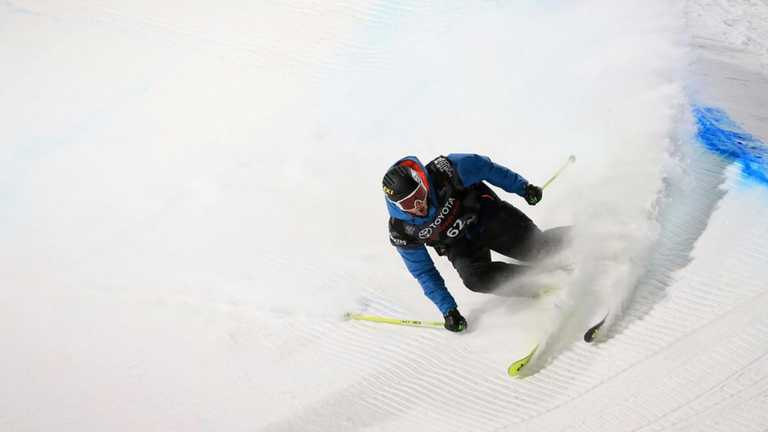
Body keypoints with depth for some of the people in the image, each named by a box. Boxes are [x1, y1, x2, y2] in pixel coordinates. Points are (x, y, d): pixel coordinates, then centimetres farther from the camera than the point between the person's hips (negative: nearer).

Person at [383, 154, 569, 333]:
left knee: (535, 246, -17)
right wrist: (448, 309, -11)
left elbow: (485, 168, -13)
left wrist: (524, 188, -4)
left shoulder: (444, 171, -32)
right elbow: (423, 272, -9)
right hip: (460, 246, 1)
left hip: (486, 214, -1)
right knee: (476, 278, -26)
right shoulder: (401, 232, -24)